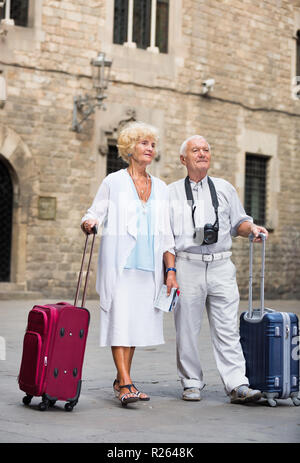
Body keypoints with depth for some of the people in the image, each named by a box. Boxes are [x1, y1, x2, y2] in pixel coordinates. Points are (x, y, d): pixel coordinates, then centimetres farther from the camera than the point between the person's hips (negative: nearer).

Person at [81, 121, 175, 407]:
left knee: (138, 317, 3)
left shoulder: (161, 188, 15)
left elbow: (165, 233, 15)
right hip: (118, 259, -4)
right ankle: (125, 383, -15)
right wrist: (88, 224, -20)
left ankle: (121, 380, 12)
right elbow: (94, 213, 4)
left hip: (148, 262, 4)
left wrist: (170, 270, 10)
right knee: (120, 314, -12)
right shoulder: (114, 182, 4)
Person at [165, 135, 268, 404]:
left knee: (227, 329, -4)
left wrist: (251, 227, -5)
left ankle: (238, 385, -6)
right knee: (187, 329, 1)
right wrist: (169, 269, -3)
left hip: (221, 266, 1)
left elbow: (238, 223, 18)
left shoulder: (225, 189, 17)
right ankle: (192, 384, 12)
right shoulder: (172, 192, 11)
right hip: (187, 266, -1)